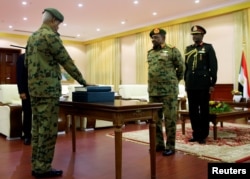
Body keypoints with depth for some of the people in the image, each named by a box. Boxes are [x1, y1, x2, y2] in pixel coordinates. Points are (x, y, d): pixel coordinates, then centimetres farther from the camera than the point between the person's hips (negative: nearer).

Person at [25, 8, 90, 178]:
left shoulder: (32, 37, 18)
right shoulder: (50, 36, -9)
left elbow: (27, 62, 21)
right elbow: (66, 61, -10)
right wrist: (82, 80, -3)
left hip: (34, 88, 9)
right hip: (48, 89, -9)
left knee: (37, 127, 12)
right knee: (48, 129, -3)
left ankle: (36, 165, 19)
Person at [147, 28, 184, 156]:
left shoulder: (172, 51, -4)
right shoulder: (150, 53, 14)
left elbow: (181, 67, 2)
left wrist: (174, 81, 10)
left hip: (169, 91, -6)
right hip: (153, 91, 6)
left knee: (169, 119, 1)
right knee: (155, 119, 12)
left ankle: (170, 146, 12)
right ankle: (159, 143, 25)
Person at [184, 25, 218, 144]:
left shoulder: (208, 47, 3)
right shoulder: (188, 49, 15)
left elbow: (213, 66, -3)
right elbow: (186, 66, 14)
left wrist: (212, 84, -8)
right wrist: (186, 82, 10)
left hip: (204, 84, -4)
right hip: (191, 85, 4)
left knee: (204, 110, 3)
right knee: (193, 110, 7)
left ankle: (203, 135, 11)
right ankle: (196, 134, 17)